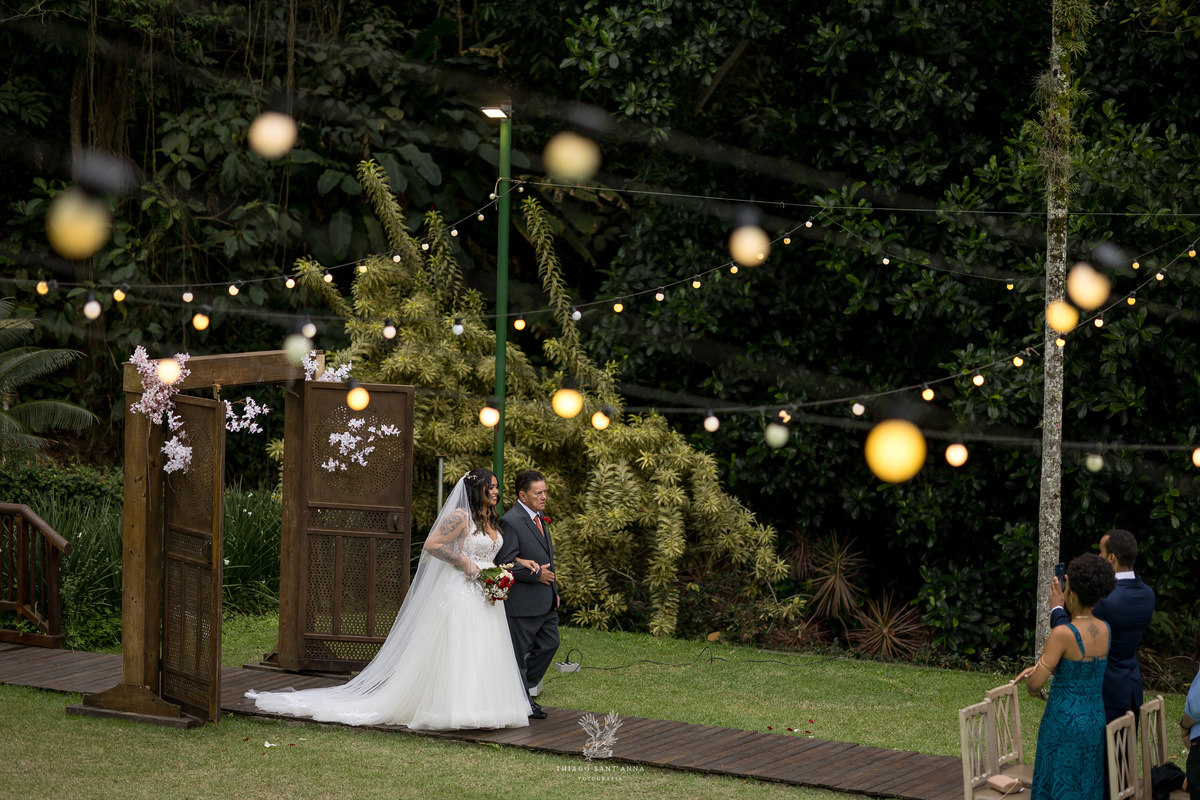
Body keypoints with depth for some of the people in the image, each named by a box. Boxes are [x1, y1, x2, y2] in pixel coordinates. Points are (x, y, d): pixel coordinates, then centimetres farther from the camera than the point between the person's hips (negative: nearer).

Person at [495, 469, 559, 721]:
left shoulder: (540, 518, 13)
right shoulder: (511, 522, -17)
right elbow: (505, 563, -21)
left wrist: (554, 590, 20)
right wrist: (536, 575, -18)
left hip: (546, 601, 9)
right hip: (523, 602, -9)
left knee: (549, 644, 14)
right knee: (519, 652, 3)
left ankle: (523, 688, 27)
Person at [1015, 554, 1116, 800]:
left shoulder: (1062, 633, -22)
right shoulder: (1106, 630, 0)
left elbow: (1035, 683, -19)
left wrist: (1032, 688, 5)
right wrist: (1037, 668, 12)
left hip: (1063, 722, -6)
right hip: (1094, 721, 6)